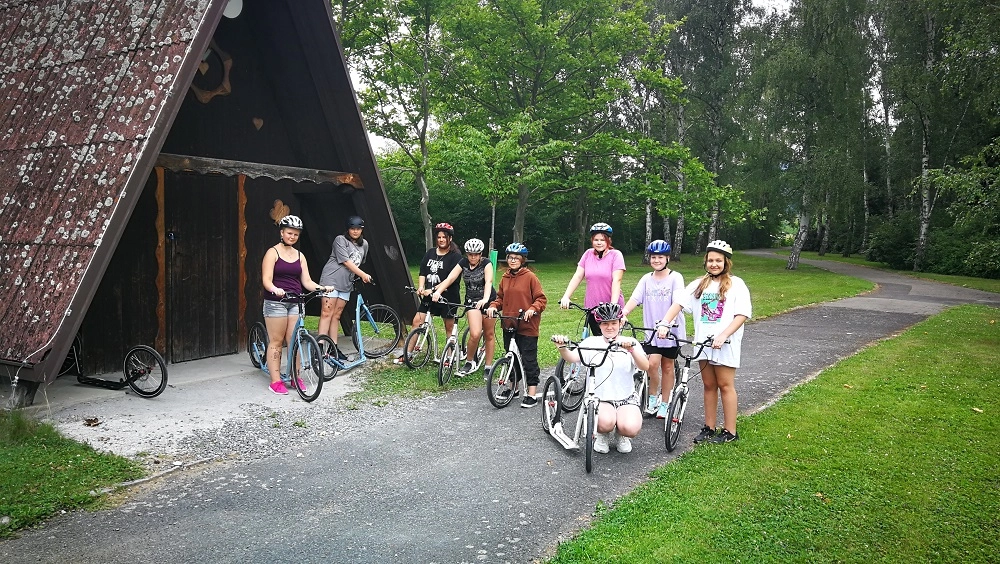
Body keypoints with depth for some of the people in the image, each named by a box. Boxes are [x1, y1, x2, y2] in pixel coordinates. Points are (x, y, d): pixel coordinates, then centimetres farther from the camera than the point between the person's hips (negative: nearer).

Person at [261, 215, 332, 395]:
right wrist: (275, 290, -32)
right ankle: (275, 381, 1)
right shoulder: (273, 253, -2)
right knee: (276, 342, -2)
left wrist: (321, 288, -10)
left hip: (295, 302, 5)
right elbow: (266, 280, -11)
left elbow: (306, 281, 8)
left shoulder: (299, 256, 13)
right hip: (275, 302, -5)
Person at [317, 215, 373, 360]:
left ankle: (334, 347, 10)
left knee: (337, 315, 8)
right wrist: (363, 275, -16)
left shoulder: (364, 244, 13)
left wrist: (360, 277, 15)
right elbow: (346, 261, -14)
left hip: (346, 283, 6)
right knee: (327, 313, -9)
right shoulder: (340, 240, -7)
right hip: (331, 279, -6)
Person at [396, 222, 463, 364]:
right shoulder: (430, 253, 8)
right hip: (428, 296, 5)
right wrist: (421, 287, -13)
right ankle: (407, 354, 8)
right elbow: (422, 272, 5)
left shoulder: (455, 256, -10)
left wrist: (433, 290, -24)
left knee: (449, 328, 6)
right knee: (417, 321, 1)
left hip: (447, 297, -5)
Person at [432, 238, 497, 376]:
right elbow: (450, 278, -14)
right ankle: (469, 362, 4)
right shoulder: (463, 263, -3)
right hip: (472, 301, 1)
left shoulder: (486, 264, -12)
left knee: (489, 334, 6)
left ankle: (488, 366, 19)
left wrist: (485, 299, -46)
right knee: (475, 334, -17)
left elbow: (488, 282, -28)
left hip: (488, 301, -1)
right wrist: (438, 291, -31)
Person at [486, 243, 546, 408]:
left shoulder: (530, 277, -7)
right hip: (509, 325, 6)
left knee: (529, 360, -2)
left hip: (527, 326, -6)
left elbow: (541, 299, -7)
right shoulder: (505, 278, 9)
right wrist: (493, 306, -1)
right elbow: (500, 297, 18)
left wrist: (532, 309, -23)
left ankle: (531, 394, 4)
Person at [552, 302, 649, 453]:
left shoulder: (630, 343, 0)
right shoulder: (591, 342, 1)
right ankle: (603, 435, 6)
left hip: (626, 399, 1)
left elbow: (645, 366, -17)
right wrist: (562, 347, -38)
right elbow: (571, 357, -15)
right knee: (605, 422, -33)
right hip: (600, 399, 0)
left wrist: (631, 349, -36)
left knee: (630, 428, -29)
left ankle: (621, 436, 10)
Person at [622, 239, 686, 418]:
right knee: (652, 363, -12)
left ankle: (664, 404, 22)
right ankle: (652, 397, 12)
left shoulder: (675, 278, -7)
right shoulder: (646, 279, 4)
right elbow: (634, 299, -6)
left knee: (667, 367, 9)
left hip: (671, 330, -2)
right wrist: (622, 314, -24)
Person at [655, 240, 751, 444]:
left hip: (725, 344, -4)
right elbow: (679, 303, -2)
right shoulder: (699, 284, 9)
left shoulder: (736, 284, -4)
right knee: (709, 385, 11)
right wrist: (664, 323, -18)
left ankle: (729, 431, 9)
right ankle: (709, 428, 19)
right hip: (703, 342, 4)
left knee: (725, 385, 1)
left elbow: (742, 315, -11)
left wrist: (723, 336, -22)